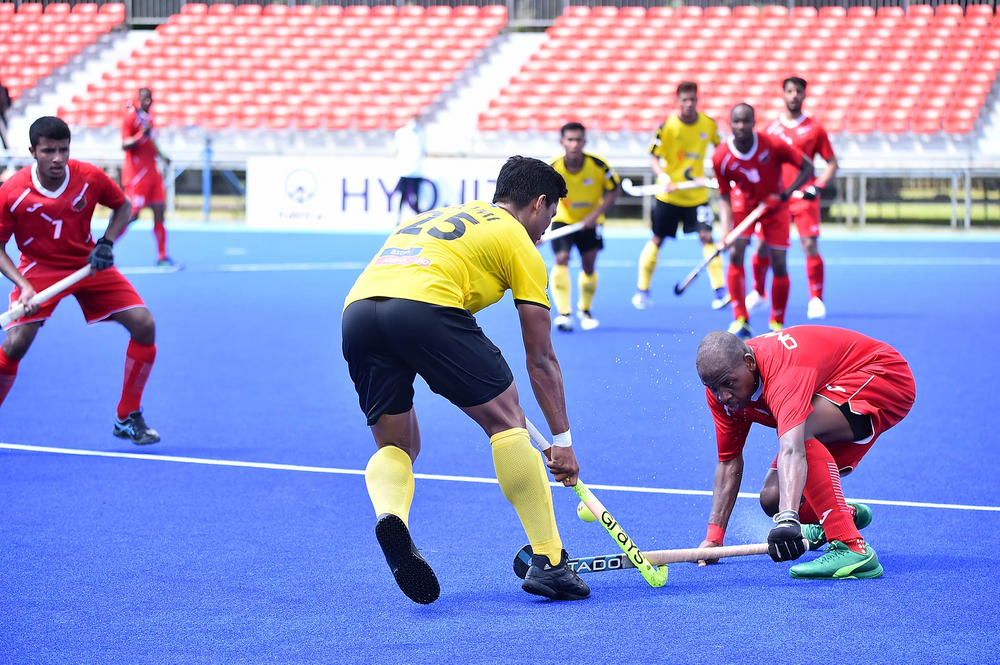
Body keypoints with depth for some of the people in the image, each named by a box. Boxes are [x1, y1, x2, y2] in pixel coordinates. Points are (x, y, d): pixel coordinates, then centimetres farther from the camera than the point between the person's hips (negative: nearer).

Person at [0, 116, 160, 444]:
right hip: (39, 269, -3)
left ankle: (128, 419, 7)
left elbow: (123, 206, 4)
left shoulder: (91, 177, -16)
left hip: (88, 265, 3)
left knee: (144, 325, -10)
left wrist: (106, 244, -11)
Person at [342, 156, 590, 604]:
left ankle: (390, 515, -14)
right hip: (425, 305, -5)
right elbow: (540, 360, 20)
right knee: (506, 420, 9)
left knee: (395, 444, 19)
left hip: (356, 308, 5)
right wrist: (562, 440, 26)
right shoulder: (519, 242, 20)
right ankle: (548, 562, 6)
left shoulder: (433, 217, 38)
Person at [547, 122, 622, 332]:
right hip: (563, 219, -1)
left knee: (589, 265, 4)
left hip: (590, 221, 1)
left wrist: (596, 214, -22)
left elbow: (615, 189, -11)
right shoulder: (553, 169, -24)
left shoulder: (598, 165, -23)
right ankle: (564, 314, -19)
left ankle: (585, 310, 29)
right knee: (562, 259, -19)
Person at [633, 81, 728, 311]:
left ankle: (720, 291, -6)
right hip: (669, 195, -1)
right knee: (657, 240, 6)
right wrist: (663, 178, -25)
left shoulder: (709, 125, -2)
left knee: (707, 237, -9)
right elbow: (653, 157, -9)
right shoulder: (667, 127, -12)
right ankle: (643, 291, 17)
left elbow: (720, 147, 15)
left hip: (697, 195, 2)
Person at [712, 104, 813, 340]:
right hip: (743, 203, 1)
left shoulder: (773, 145, -27)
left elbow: (807, 167, -17)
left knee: (779, 265, -3)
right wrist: (726, 229, -25)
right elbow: (724, 196, -12)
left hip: (775, 206, -1)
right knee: (735, 255, -17)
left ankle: (777, 323, 14)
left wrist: (784, 195, -27)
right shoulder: (721, 157, -22)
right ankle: (740, 320, -8)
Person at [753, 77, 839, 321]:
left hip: (804, 196, -2)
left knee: (810, 246, -11)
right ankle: (758, 292, 23)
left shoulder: (814, 128, 1)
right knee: (763, 246, 0)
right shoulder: (772, 128, 8)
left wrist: (818, 186, -11)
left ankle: (816, 300, 0)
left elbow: (832, 163, 4)